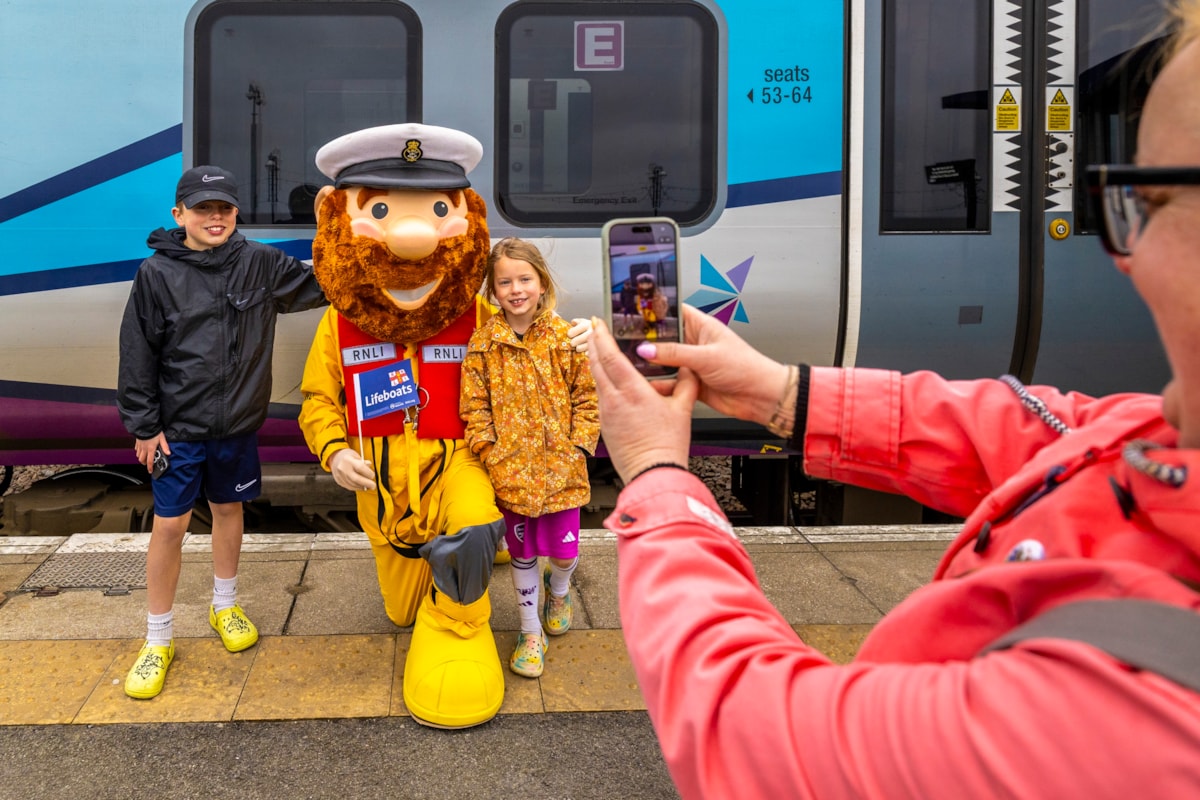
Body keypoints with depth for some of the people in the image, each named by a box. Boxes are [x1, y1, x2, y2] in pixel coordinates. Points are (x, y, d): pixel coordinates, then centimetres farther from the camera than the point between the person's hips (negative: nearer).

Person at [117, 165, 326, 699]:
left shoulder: (260, 264, -2)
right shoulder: (157, 274, -8)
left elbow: (319, 287, 4)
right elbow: (138, 355, -5)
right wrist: (144, 426, -5)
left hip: (238, 424, 3)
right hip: (178, 428, -2)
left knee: (229, 510, 17)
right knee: (170, 525, 1)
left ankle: (225, 606, 39)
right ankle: (158, 640, 17)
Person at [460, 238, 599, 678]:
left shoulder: (567, 339, -5)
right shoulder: (482, 344, -5)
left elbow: (587, 398, -1)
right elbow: (475, 407, -2)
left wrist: (577, 448, -8)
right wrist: (491, 455, -9)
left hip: (561, 470, 0)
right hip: (510, 471, 0)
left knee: (564, 551, 11)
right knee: (522, 554, 14)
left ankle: (559, 590, 47)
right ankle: (531, 632, 33)